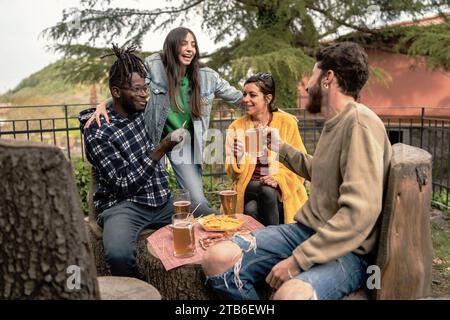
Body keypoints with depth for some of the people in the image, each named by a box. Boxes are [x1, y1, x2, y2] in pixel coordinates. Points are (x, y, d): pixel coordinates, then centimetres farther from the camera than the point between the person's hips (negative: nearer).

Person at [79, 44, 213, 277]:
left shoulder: (145, 113, 5)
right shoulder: (97, 132, -12)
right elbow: (125, 185, -17)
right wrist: (161, 150, -22)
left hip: (163, 201, 6)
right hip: (124, 205, -5)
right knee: (118, 253, -37)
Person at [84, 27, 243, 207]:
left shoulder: (207, 77, -8)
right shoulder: (154, 66, -13)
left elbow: (238, 98, 1)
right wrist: (104, 105, -27)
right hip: (153, 139, 0)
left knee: (197, 199, -2)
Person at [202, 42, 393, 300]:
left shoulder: (361, 123, -16)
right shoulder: (335, 122, 14)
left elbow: (360, 212, -24)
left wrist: (298, 259, -23)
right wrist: (281, 148, 28)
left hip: (347, 250, -8)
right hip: (307, 230, 8)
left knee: (291, 293, -39)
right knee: (218, 259, -12)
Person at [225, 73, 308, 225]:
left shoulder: (287, 122, -2)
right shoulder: (237, 127, 4)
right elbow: (233, 172, 4)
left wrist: (278, 178, -19)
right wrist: (238, 154, -17)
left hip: (282, 189, -1)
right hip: (249, 187, 1)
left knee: (268, 192, -34)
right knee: (251, 209, -32)